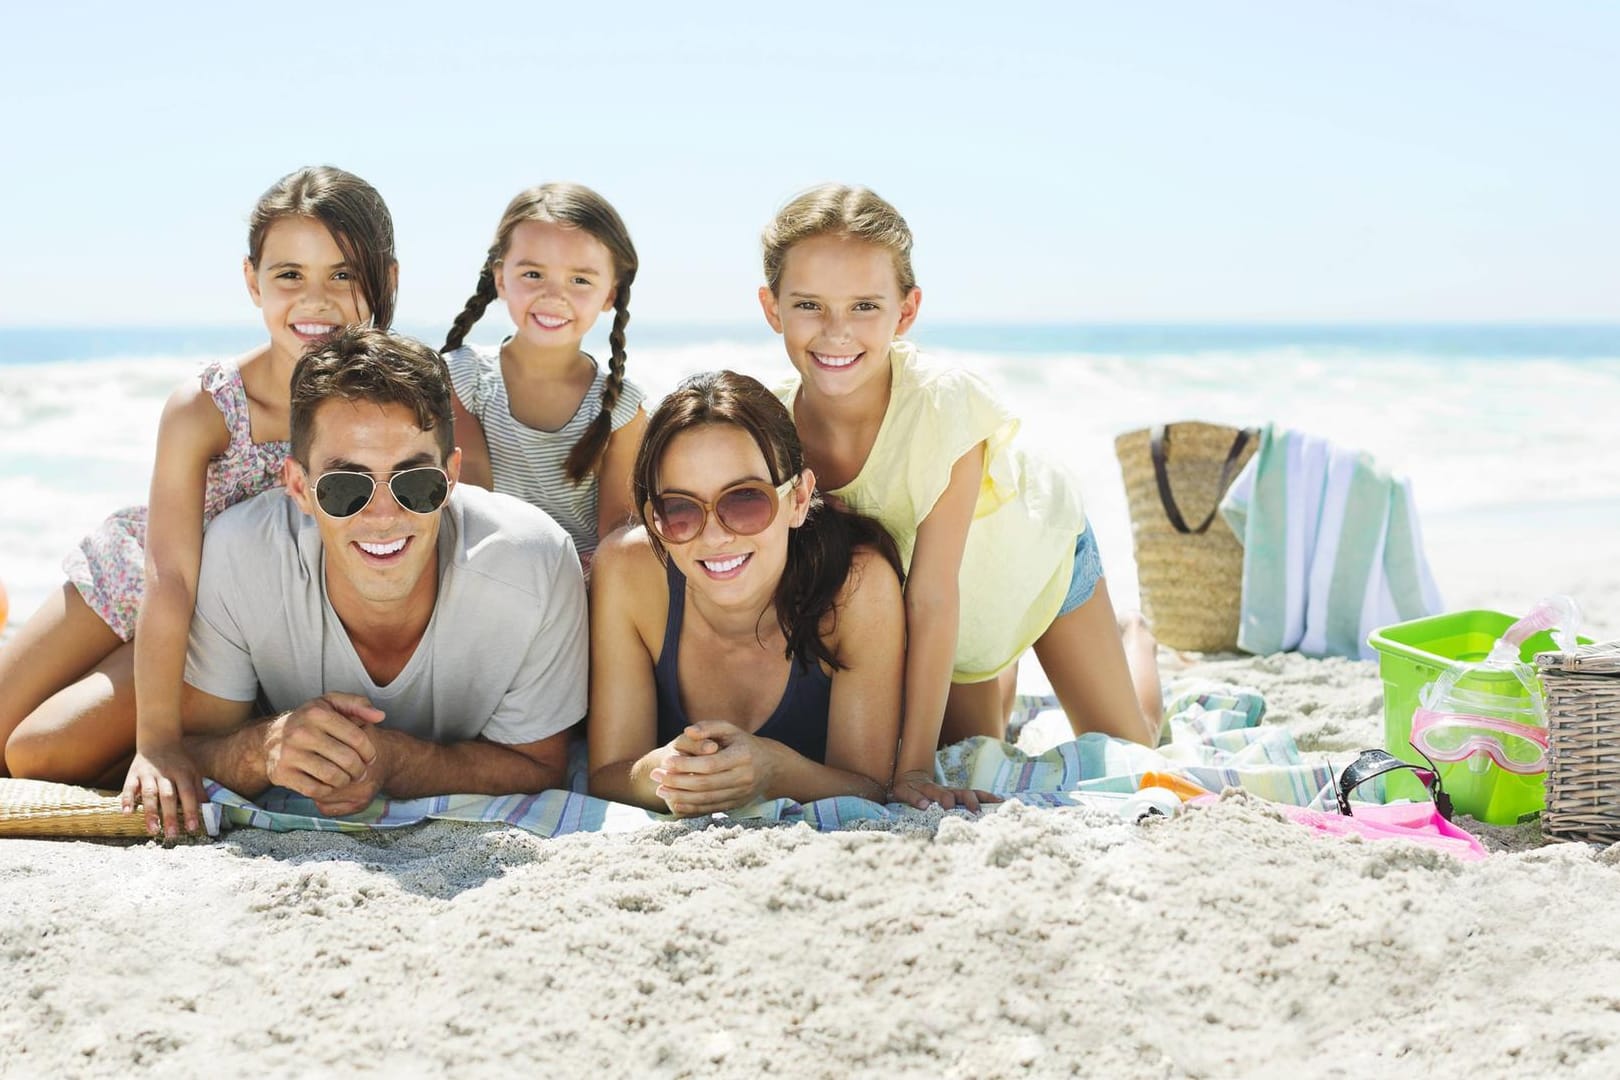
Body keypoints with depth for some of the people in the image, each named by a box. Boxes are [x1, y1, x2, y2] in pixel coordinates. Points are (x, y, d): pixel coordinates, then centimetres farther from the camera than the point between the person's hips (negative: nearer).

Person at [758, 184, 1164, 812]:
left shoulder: (945, 407, -41)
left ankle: (1137, 646, 46)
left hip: (1037, 553, -2)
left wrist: (914, 766, -37)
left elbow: (933, 597, -39)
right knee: (975, 775, 14)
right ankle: (1001, 674, 46)